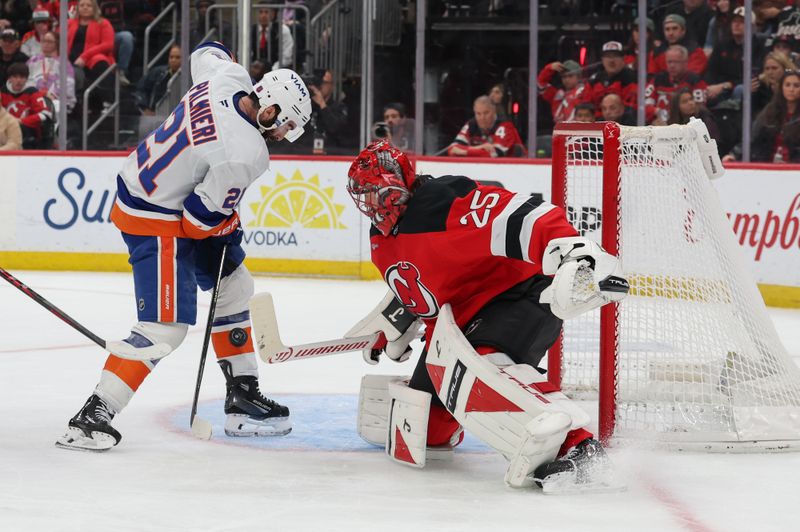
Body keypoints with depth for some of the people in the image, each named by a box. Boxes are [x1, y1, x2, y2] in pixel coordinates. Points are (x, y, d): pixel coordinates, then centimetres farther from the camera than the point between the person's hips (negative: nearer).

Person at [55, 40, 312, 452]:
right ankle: (92, 418, -11)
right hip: (157, 222, -11)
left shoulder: (229, 76, -8)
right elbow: (199, 218, -23)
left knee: (234, 285, 20)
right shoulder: (245, 155, -29)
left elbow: (207, 52, 18)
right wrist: (229, 225, -1)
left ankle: (242, 397, 27)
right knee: (165, 327, -14)